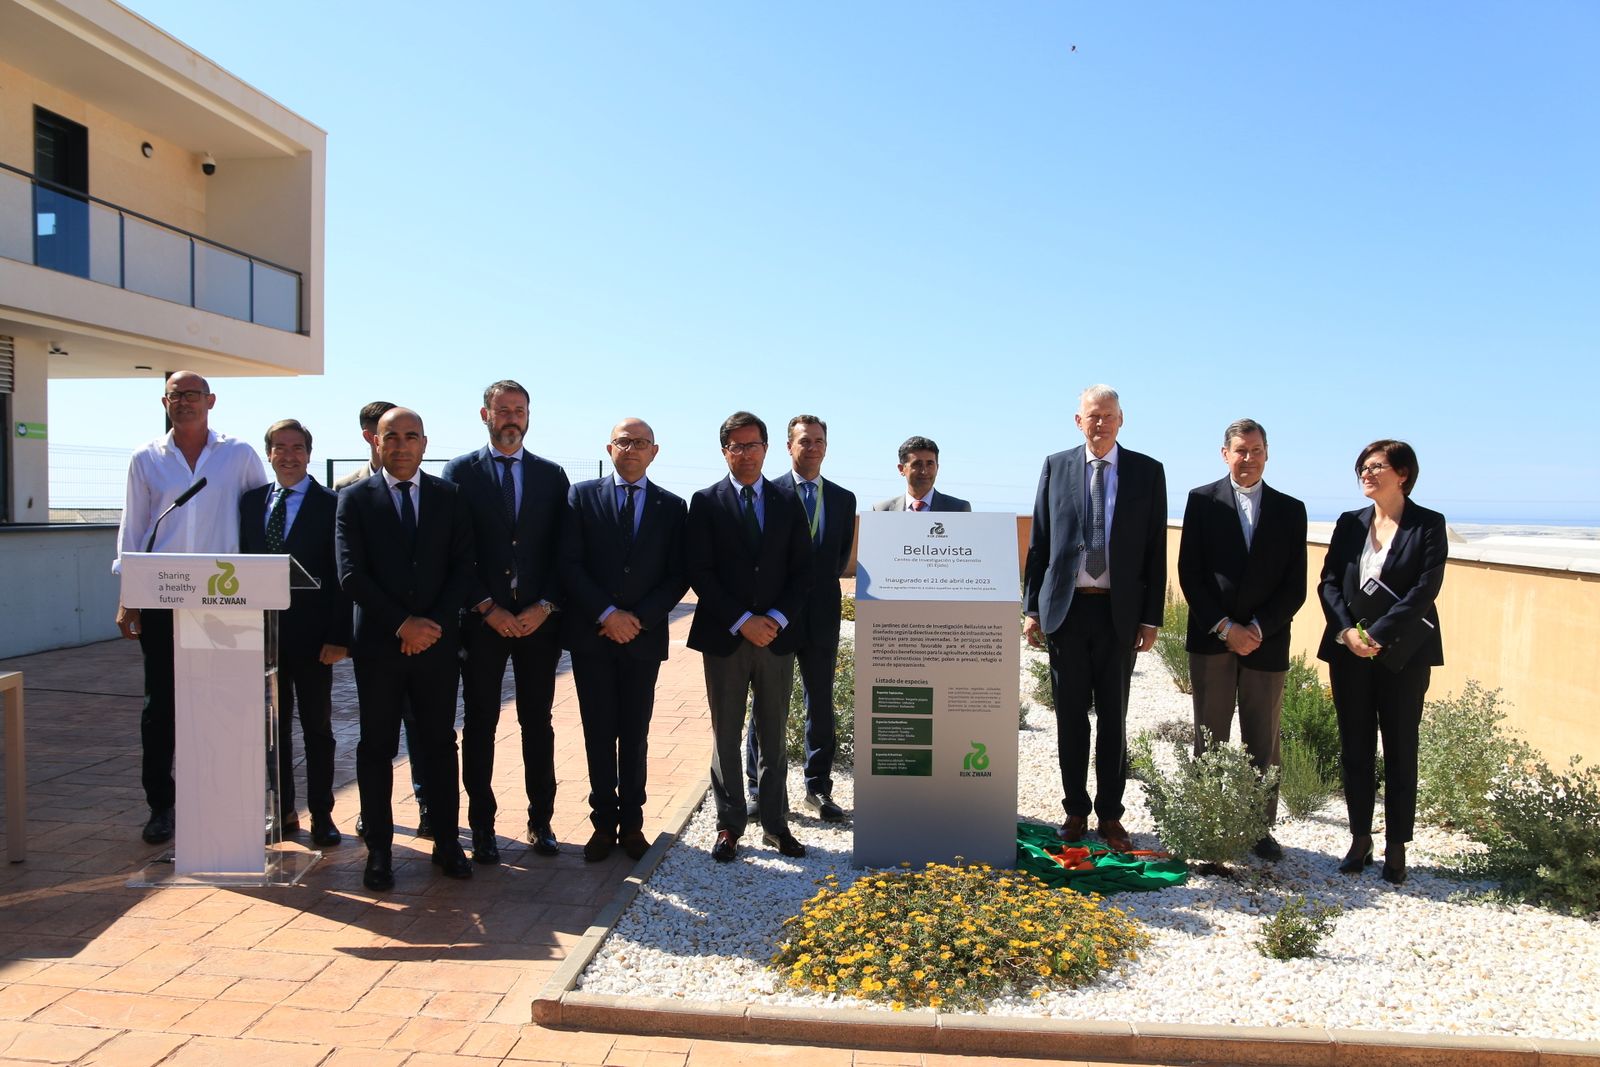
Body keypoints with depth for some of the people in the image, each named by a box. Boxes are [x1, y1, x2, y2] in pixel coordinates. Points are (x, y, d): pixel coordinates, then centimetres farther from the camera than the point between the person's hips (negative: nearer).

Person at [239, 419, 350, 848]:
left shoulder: (331, 504, -5)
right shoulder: (251, 502, 9)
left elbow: (341, 576, -8)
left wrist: (339, 636, -13)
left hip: (311, 634, -4)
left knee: (317, 727, 6)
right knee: (273, 727, 12)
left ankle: (321, 814, 15)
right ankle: (283, 812, 23)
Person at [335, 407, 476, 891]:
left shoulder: (448, 497, 6)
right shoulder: (355, 499, 2)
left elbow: (463, 566, 2)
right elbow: (351, 573, -6)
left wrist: (434, 623, -10)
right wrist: (401, 624, -13)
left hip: (436, 640, 1)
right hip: (378, 643, -1)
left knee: (440, 743, 7)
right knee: (376, 747, 6)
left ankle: (447, 842, 16)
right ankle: (379, 849, 16)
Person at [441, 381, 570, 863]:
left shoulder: (552, 475, 8)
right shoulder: (460, 471, 3)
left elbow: (562, 549, 5)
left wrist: (544, 606, -7)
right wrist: (487, 608, -10)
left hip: (538, 620, 2)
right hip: (481, 620, -1)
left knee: (538, 723, 8)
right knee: (480, 724, 6)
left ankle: (541, 819, 18)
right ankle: (482, 824, 16)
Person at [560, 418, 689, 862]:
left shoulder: (672, 507, 7)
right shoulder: (582, 496, 4)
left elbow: (678, 575, 2)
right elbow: (569, 563, -4)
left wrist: (639, 618, -10)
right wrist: (606, 614, -13)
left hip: (644, 637, 1)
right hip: (591, 635, 0)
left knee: (635, 735, 7)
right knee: (600, 733, 6)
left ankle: (631, 822, 17)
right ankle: (604, 822, 16)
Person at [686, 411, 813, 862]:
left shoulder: (788, 504, 7)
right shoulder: (706, 503, 1)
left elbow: (802, 571, 5)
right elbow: (700, 572, -6)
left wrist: (777, 619, -10)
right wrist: (742, 621, -14)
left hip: (776, 636, 2)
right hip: (724, 638, -2)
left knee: (773, 736, 10)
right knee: (726, 736, 6)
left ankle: (775, 823, 20)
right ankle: (729, 825, 17)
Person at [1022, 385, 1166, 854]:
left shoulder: (1147, 472, 3)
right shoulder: (1056, 467, 5)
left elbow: (1155, 550, 2)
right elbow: (1038, 543, 5)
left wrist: (1151, 617, -3)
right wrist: (1032, 608, 1)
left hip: (1119, 612, 0)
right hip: (1066, 608, 1)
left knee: (1113, 719, 8)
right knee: (1071, 717, 8)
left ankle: (1110, 816, 19)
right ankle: (1075, 811, 20)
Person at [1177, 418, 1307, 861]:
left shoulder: (1290, 509, 8)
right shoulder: (1202, 501, 3)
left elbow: (1295, 585, 3)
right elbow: (1189, 573, -2)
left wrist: (1258, 629, -9)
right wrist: (1224, 627, -10)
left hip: (1266, 642, 1)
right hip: (1211, 639, -1)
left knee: (1263, 742, 7)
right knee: (1209, 739, 5)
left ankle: (1261, 828, 17)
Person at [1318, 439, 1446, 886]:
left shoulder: (1428, 525, -3)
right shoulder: (1349, 523, 9)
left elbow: (1424, 590, -12)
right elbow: (1328, 582, 4)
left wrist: (1378, 636, -17)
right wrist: (1346, 631, -11)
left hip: (1403, 654, -3)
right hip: (1349, 652, 4)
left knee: (1400, 750, 4)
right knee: (1355, 748, 7)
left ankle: (1396, 848, 13)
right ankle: (1360, 839, 18)